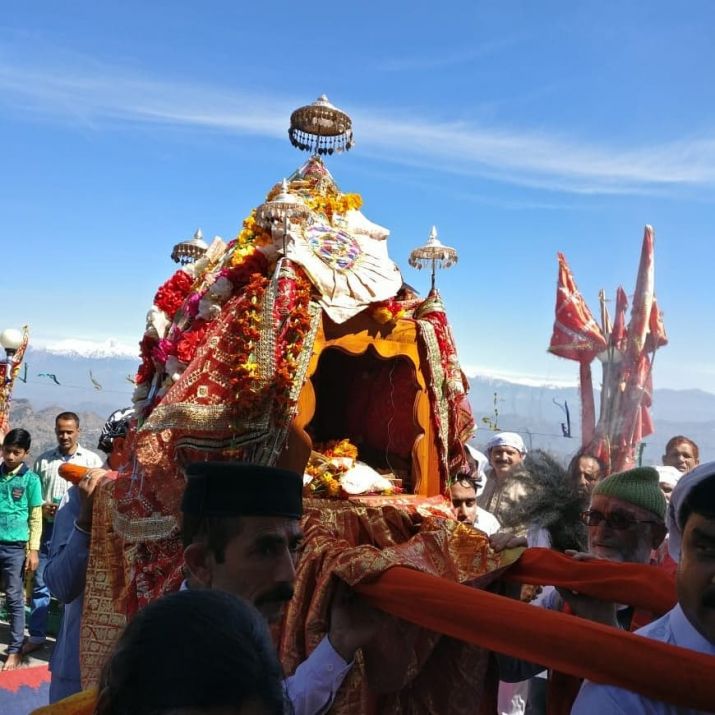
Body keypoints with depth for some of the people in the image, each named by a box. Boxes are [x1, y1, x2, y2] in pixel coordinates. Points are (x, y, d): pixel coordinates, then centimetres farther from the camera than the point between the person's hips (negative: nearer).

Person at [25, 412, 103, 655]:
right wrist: (40, 508, -9)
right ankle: (36, 635, 20)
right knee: (40, 583, 7)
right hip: (48, 528, 2)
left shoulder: (92, 460, 0)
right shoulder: (43, 460, 8)